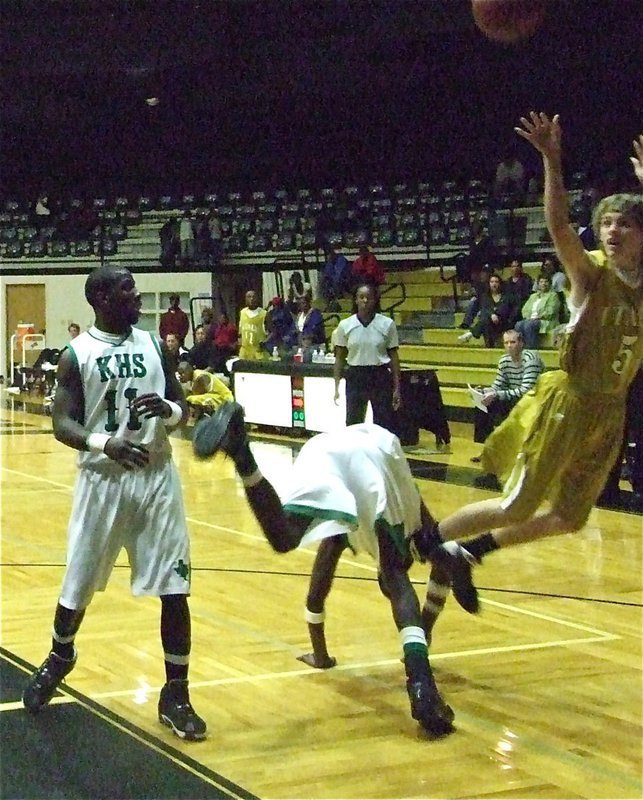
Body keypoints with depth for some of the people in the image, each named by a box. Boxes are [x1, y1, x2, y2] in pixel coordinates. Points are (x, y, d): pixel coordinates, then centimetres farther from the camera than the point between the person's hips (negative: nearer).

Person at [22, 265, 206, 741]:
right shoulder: (77, 354, -5)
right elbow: (62, 424, -9)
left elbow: (182, 409, 10)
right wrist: (105, 443, -28)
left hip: (157, 475, 2)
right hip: (102, 478, -2)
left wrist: (168, 410, -14)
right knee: (78, 586, 10)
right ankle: (60, 658, 41)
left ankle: (176, 694, 10)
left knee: (175, 588, -2)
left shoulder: (154, 345, 6)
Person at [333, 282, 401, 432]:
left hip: (381, 378, -1)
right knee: (353, 424, 5)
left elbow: (393, 356, 2)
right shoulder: (345, 325, 1)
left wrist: (396, 388, 0)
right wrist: (337, 387, 3)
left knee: (383, 425, 0)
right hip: (355, 378, 1)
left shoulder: (387, 324, -2)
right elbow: (339, 358, 7)